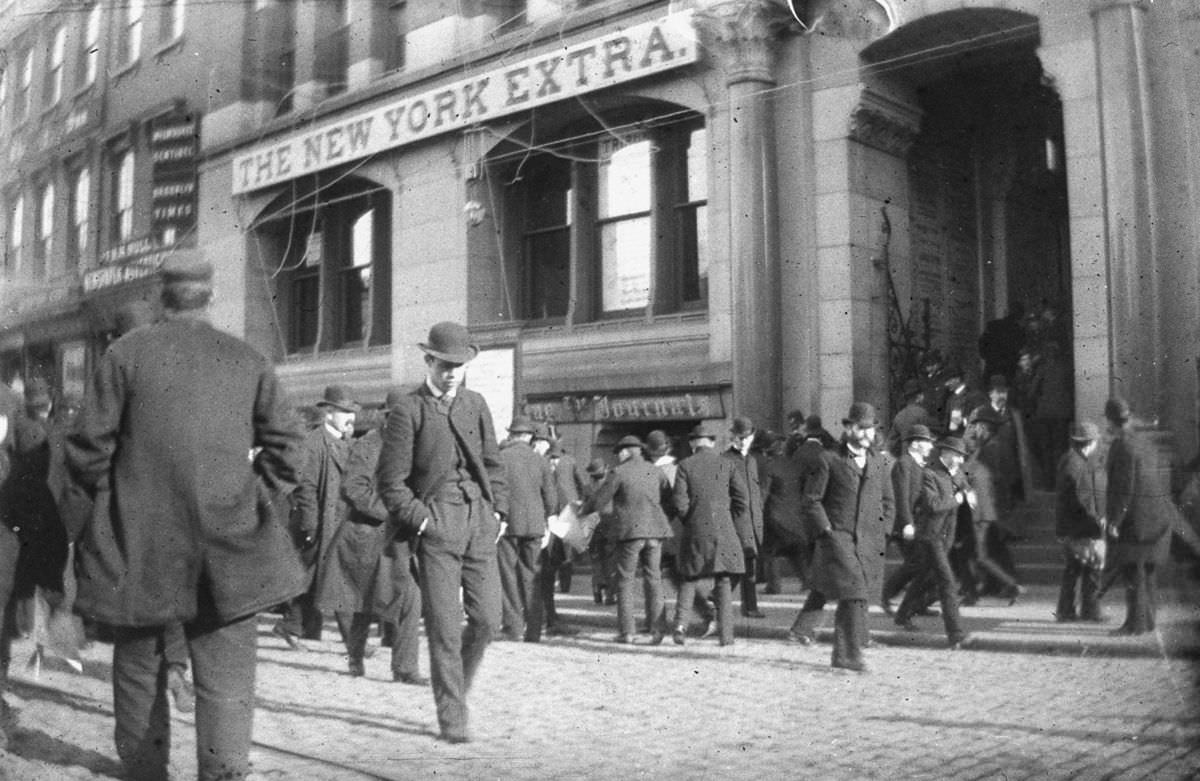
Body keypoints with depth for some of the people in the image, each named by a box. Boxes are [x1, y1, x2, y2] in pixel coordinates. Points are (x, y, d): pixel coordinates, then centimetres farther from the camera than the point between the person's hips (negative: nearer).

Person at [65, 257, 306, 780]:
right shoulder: (248, 361, 4)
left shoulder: (125, 354, 0)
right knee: (227, 677, 1)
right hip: (227, 541, 0)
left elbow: (86, 448, -2)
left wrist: (113, 497, 14)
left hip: (137, 541, 0)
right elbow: (286, 447, 3)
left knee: (138, 667, 17)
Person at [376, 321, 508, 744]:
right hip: (435, 523, -5)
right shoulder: (408, 410, -2)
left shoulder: (475, 404, 14)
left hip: (480, 521, 5)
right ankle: (451, 718, 7)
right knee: (444, 626, -4)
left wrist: (499, 509, 10)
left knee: (487, 618, 4)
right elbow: (390, 480, -4)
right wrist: (419, 519, -10)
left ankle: (455, 686, 29)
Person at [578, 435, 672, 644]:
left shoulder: (619, 472, -4)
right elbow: (670, 499, 10)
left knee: (625, 580, 4)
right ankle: (656, 629, 1)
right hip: (654, 532, 4)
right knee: (653, 579, 7)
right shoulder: (656, 471, 8)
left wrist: (582, 510, 16)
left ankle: (627, 632, 3)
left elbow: (599, 499, -2)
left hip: (630, 532, -4)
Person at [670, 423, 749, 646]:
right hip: (724, 531, 0)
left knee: (689, 579, 13)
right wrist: (738, 532, 9)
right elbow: (742, 500, 0)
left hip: (695, 531, 0)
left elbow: (679, 501, -6)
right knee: (723, 582, 7)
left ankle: (681, 623, -4)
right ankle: (725, 634, 5)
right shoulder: (728, 464, 2)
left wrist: (689, 522, 11)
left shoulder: (685, 465, 0)